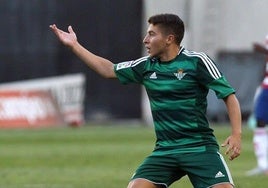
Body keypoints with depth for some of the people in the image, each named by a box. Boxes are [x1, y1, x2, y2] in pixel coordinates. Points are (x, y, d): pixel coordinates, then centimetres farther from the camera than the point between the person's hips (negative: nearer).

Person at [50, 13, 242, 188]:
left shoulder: (197, 62, -8)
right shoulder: (146, 66, 7)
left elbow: (229, 95, -7)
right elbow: (109, 70, 20)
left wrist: (237, 134, -19)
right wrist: (74, 45, 19)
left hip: (199, 147, -5)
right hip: (165, 150, 5)